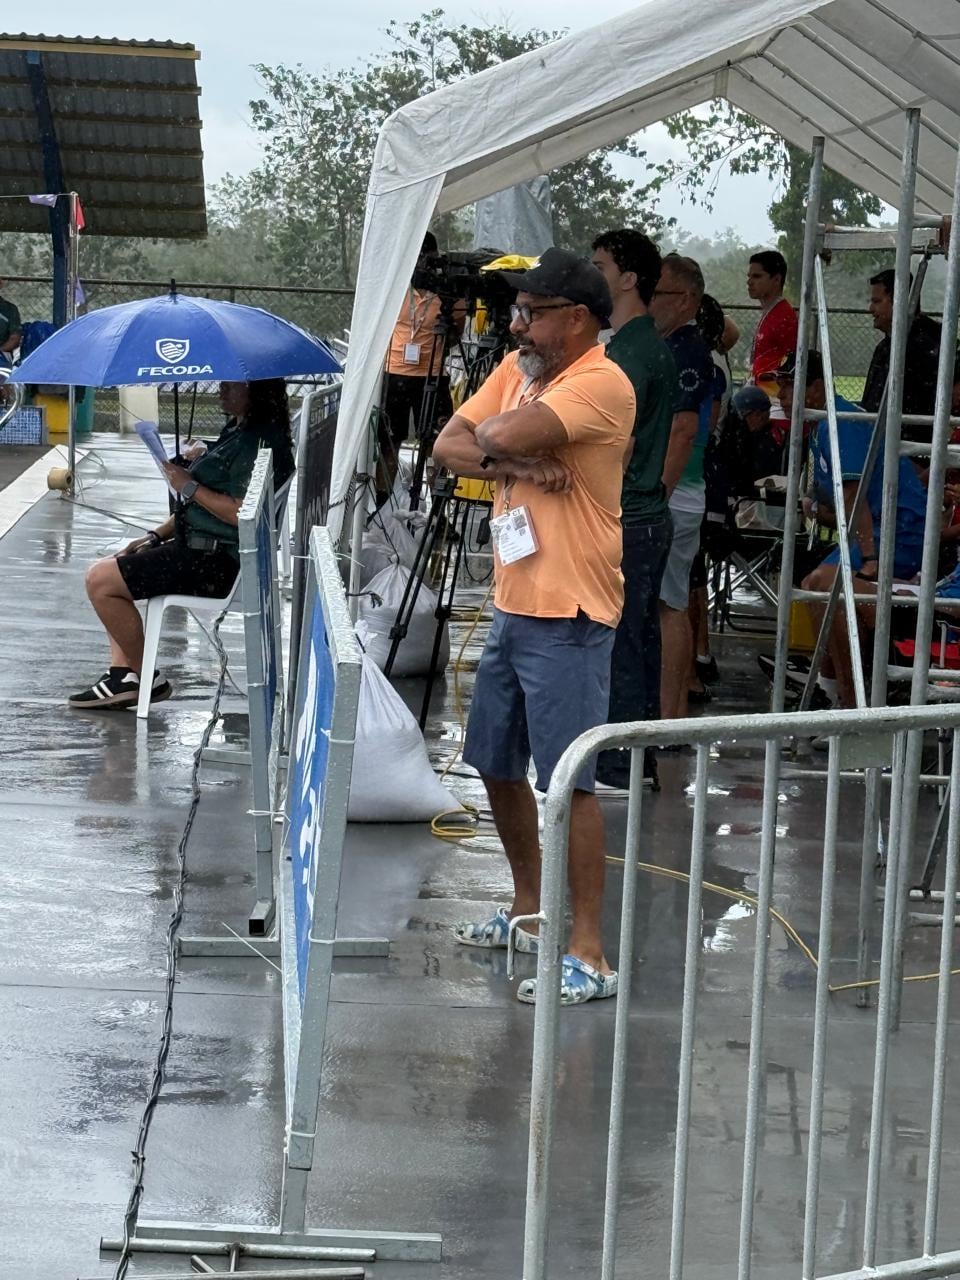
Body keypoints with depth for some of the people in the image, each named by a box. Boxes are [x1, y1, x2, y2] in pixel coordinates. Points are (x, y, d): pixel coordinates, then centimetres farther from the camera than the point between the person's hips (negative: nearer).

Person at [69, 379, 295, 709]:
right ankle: (122, 673, 7)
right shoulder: (238, 431, 14)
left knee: (101, 580, -13)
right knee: (109, 569, 18)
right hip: (200, 547, 12)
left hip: (218, 563, -12)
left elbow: (242, 512, -28)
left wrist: (189, 487, -17)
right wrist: (157, 536, 11)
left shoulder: (260, 442, -19)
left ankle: (149, 679, -2)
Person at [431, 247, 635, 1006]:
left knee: (568, 782, -9)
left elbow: (505, 437, -28)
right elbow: (450, 446, 4)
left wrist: (492, 436, -5)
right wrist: (513, 464, -15)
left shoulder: (601, 384, -17)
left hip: (568, 616, -9)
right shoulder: (517, 370, 10)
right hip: (511, 605, 9)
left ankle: (589, 956, -5)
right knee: (498, 766, 19)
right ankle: (528, 909, 37)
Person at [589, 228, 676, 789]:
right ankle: (641, 758, 21)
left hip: (624, 522, -10)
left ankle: (618, 768, -1)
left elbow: (618, 448, -21)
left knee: (618, 645, -5)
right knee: (642, 637, 14)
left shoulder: (626, 353, -18)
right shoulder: (658, 347, 13)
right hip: (651, 515, 10)